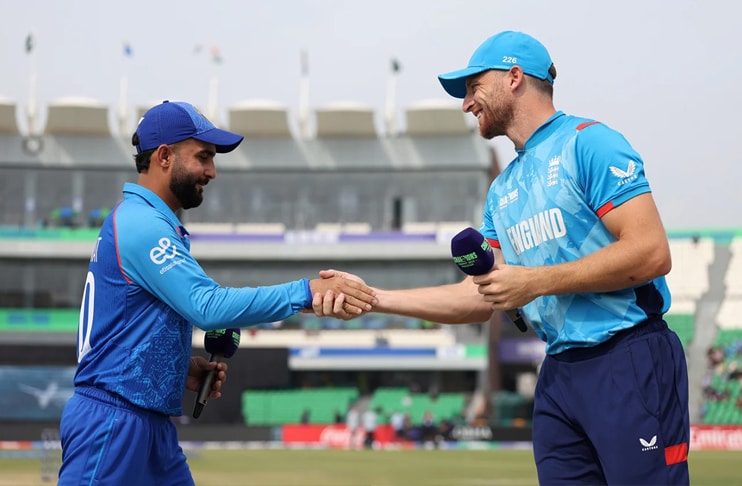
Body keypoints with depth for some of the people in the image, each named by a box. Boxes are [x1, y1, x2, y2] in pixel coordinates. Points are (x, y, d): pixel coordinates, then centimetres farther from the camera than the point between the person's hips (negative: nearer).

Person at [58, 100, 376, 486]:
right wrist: (306, 292, -27)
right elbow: (209, 306, -25)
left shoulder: (139, 220, 18)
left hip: (153, 424, 10)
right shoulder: (142, 224, -14)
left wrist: (180, 368, 6)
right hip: (112, 423, -10)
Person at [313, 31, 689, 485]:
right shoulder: (503, 190, 19)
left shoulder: (587, 142, -5)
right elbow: (478, 299, 18)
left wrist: (536, 282, -12)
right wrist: (372, 297, 10)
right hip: (559, 375, 8)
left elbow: (652, 253, -15)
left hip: (631, 364, -8)